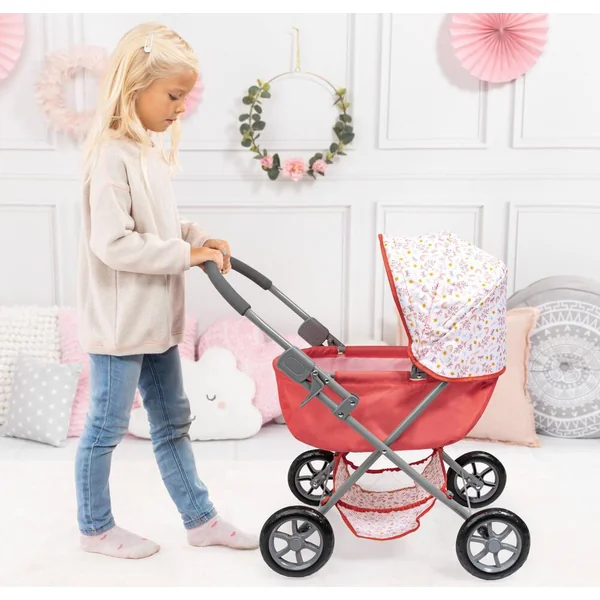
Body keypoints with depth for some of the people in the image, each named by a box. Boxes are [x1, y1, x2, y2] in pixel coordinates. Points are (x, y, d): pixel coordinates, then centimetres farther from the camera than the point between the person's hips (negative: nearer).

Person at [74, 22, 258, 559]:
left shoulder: (150, 148, 8)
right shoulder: (112, 156, -20)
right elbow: (111, 244, -26)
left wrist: (195, 236, 1)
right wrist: (186, 254, -21)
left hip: (155, 318, 9)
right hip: (119, 323, -9)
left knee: (173, 420, 17)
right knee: (107, 427, 8)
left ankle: (200, 519, 30)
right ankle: (96, 528, 27)